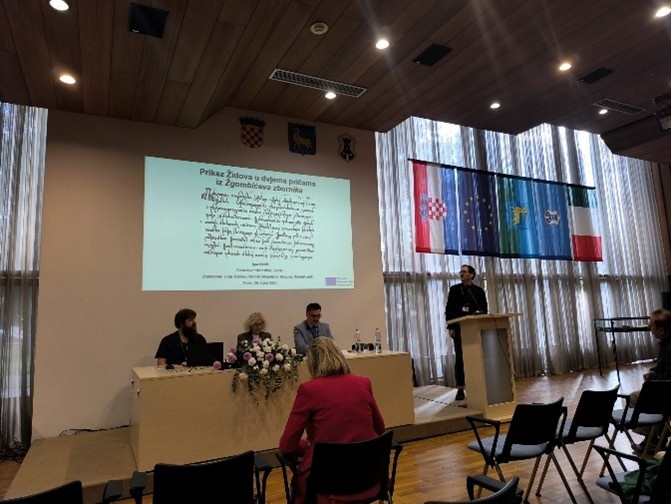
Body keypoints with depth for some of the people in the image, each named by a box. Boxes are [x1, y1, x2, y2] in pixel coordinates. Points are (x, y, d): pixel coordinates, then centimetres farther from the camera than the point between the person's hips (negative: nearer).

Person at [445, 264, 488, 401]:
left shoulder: (479, 291, 8)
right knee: (459, 358, -2)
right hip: (459, 328, 0)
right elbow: (449, 309, 5)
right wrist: (450, 327, -4)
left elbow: (484, 310, 6)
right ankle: (460, 389, 2)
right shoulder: (454, 289, 9)